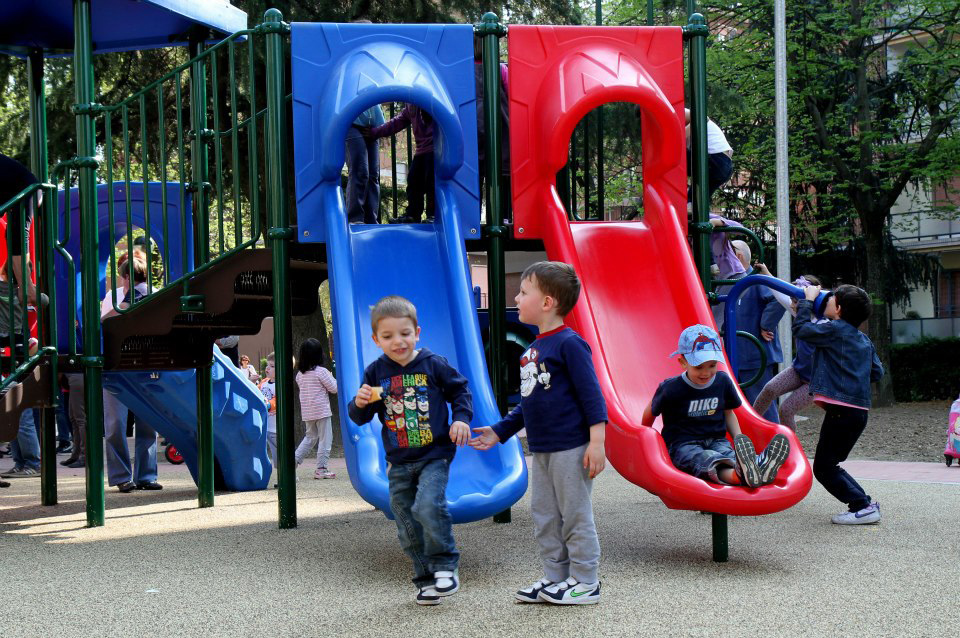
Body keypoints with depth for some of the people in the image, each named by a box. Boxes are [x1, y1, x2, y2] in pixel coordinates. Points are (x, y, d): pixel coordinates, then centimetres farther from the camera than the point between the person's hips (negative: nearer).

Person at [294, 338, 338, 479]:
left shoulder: (299, 374, 5)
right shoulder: (321, 371, -13)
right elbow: (334, 388, -8)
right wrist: (331, 377, 11)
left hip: (307, 413, 6)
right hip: (322, 411, -6)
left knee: (310, 437, 21)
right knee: (325, 439, 1)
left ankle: (294, 460, 10)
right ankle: (321, 469, 0)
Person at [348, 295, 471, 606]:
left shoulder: (433, 365, -5)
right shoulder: (376, 372, 1)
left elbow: (460, 390, 8)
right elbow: (360, 418, 5)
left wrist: (461, 418, -7)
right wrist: (360, 403, -17)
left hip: (434, 455, -4)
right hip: (399, 463, 4)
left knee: (428, 506, -24)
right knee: (408, 525, 6)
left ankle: (445, 565, -6)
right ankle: (426, 579, 19)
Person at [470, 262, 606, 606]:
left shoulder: (569, 344, -13)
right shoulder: (532, 350, 13)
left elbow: (591, 394, -15)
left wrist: (596, 442, -20)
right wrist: (499, 432, 23)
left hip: (570, 448, -9)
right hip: (541, 449, 9)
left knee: (575, 515, -1)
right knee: (544, 517, 13)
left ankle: (585, 583, 8)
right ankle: (555, 577, 22)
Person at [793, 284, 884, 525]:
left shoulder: (834, 330, -8)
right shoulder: (864, 339, 16)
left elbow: (800, 328, -4)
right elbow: (877, 372, 17)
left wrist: (808, 300, 9)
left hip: (841, 410, -9)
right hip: (860, 409, 9)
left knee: (823, 467, -3)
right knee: (830, 464, 18)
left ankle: (863, 506, -7)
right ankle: (863, 502, 14)